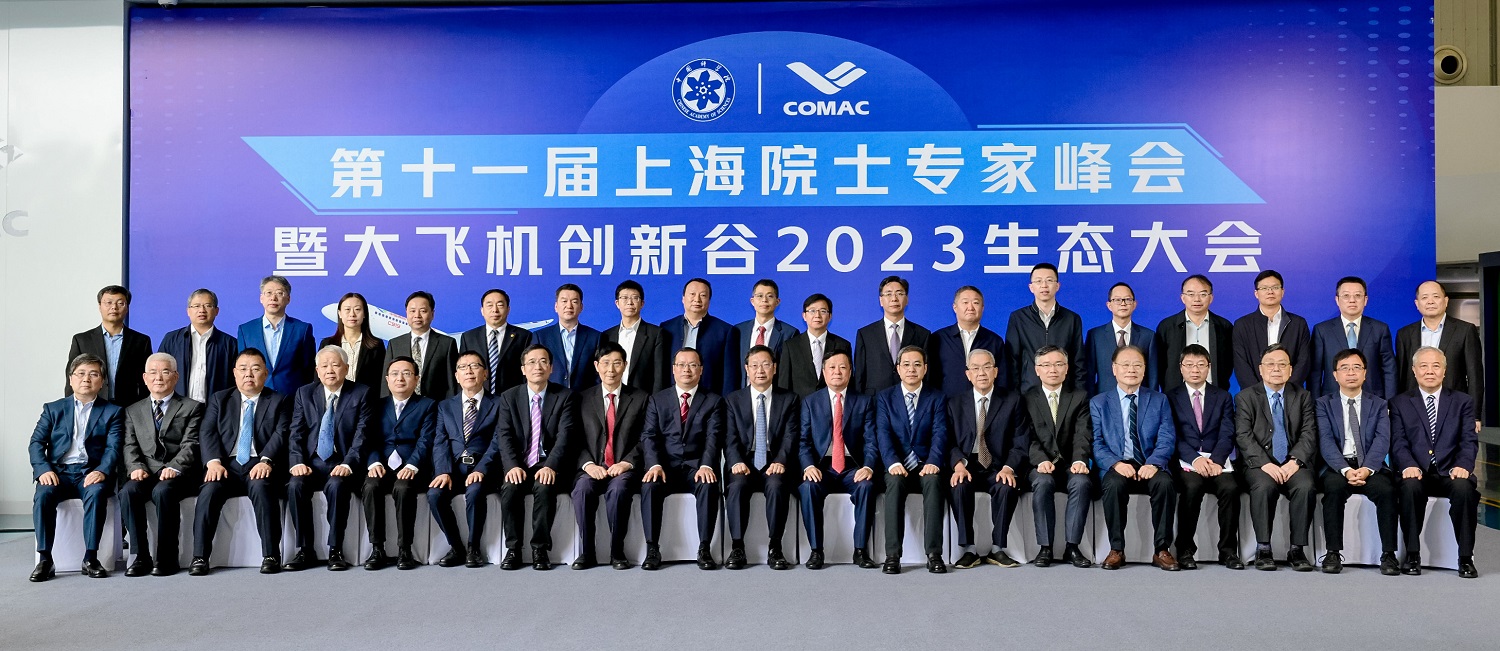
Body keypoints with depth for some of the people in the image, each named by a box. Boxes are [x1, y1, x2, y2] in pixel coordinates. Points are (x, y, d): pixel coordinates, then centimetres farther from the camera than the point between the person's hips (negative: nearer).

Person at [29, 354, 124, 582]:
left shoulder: (112, 412, 13)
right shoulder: (53, 409, 18)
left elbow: (113, 448, 1)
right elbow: (36, 443, 7)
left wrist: (102, 471, -19)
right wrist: (43, 469, -12)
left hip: (90, 473, -1)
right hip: (58, 471, 2)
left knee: (96, 493, -34)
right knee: (43, 494, -31)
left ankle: (90, 558, -29)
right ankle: (44, 559, -24)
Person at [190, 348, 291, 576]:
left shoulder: (280, 401, 11)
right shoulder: (219, 399, 18)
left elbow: (281, 434, -4)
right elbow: (208, 433, 5)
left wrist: (266, 461, -23)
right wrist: (214, 461, -15)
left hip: (260, 466, -2)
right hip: (227, 465, 2)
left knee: (261, 486, -34)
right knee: (210, 490, -29)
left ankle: (271, 555, -30)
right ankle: (199, 557, -23)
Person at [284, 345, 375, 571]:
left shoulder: (361, 394, 2)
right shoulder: (304, 394, 12)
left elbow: (362, 435, -6)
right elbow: (296, 434, 5)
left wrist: (347, 464, -21)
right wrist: (297, 462, -13)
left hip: (343, 465, -3)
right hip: (311, 462, 3)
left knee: (336, 485, -34)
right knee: (295, 485, -27)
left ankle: (335, 550, -21)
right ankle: (305, 550, -16)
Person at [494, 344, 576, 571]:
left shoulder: (564, 396, 2)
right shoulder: (509, 397, 7)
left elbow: (565, 435, -9)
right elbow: (504, 436, -3)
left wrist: (551, 466, -24)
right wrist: (512, 466, -20)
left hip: (548, 465, -1)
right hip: (518, 464, 2)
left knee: (544, 488, -33)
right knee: (509, 488, -30)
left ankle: (540, 549, -18)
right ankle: (513, 548, -14)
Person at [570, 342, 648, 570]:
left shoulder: (640, 399, 12)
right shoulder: (583, 398, 15)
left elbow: (645, 440, 4)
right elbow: (578, 440, 8)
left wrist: (626, 462, -12)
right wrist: (588, 464, -10)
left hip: (624, 468, -1)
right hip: (593, 468, 1)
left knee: (618, 490, -35)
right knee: (582, 489, -32)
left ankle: (617, 552, -22)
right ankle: (587, 552, -19)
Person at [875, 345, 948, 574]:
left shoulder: (936, 399, 12)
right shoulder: (884, 398, 11)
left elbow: (939, 434, -3)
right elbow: (883, 433, -4)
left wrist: (933, 462, -22)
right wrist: (893, 462, -22)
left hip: (925, 467, 0)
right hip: (898, 467, 0)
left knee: (933, 481, -34)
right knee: (894, 481, -34)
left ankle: (934, 554, -33)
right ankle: (892, 555, -32)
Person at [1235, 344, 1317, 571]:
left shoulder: (1302, 397, 14)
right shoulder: (1245, 397, 7)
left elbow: (1309, 435, 3)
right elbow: (1243, 437, -5)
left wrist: (1295, 461, -15)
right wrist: (1265, 463, -19)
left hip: (1292, 464, 2)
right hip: (1259, 465, -2)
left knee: (1305, 486, -30)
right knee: (1263, 486, -33)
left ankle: (1297, 550, -18)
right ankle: (1263, 549, -21)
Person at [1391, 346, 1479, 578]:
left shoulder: (1463, 401, 15)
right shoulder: (1400, 403, 13)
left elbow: (1469, 441, 4)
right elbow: (1398, 442, 2)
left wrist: (1463, 466, -16)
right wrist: (1409, 465, -18)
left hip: (1451, 473, 1)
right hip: (1417, 473, 0)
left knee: (1464, 487, -34)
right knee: (1410, 486, -35)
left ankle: (1466, 558, -21)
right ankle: (1412, 555, -21)